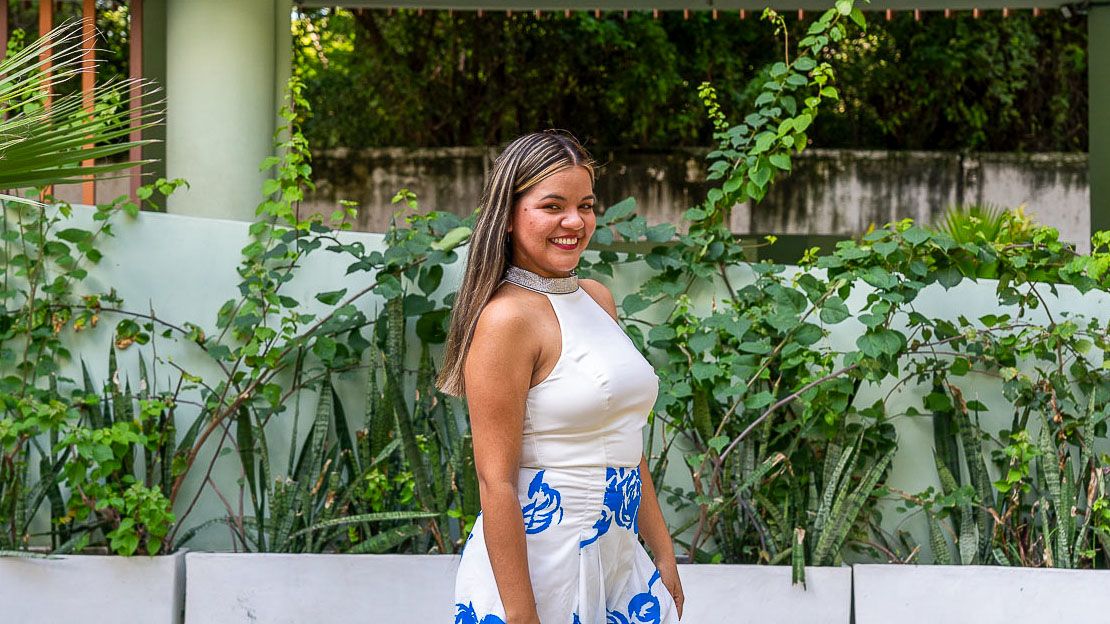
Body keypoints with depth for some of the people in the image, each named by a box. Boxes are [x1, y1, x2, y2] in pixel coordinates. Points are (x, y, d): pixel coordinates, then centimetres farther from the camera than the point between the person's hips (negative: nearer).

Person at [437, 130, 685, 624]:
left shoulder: (598, 299, 10)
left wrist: (664, 556, 15)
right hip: (536, 563, -7)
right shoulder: (508, 316, -15)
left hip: (618, 560, 7)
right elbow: (495, 481, -18)